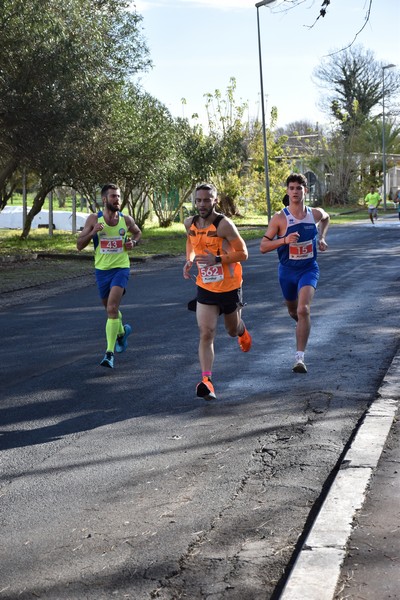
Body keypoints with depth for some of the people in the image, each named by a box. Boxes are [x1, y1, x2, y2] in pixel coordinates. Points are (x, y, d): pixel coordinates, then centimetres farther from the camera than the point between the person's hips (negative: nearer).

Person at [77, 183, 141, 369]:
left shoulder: (126, 220, -2)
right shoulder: (94, 219, -5)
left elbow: (138, 232, 20)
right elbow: (79, 245, -5)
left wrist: (133, 242, -2)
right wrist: (93, 232, -22)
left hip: (121, 268, -2)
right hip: (102, 270, 2)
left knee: (112, 308, -19)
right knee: (110, 308, 18)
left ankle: (109, 353, -19)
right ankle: (122, 331, 52)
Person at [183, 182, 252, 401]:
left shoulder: (224, 224, -20)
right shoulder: (190, 223, -2)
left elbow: (243, 253, -16)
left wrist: (218, 260, -30)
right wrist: (189, 260, 1)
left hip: (230, 287, -3)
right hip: (205, 288, 3)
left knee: (233, 330, 19)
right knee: (206, 334, -12)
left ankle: (242, 332, 58)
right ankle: (206, 381, -16)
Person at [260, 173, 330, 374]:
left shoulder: (315, 214, -5)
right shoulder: (279, 218, -14)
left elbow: (326, 218, 23)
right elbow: (263, 246, -13)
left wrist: (322, 238, 8)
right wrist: (284, 240, -28)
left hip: (309, 269, -1)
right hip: (287, 271, 1)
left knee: (303, 310, -22)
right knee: (292, 310, 20)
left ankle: (300, 357, -21)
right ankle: (302, 323, 59)